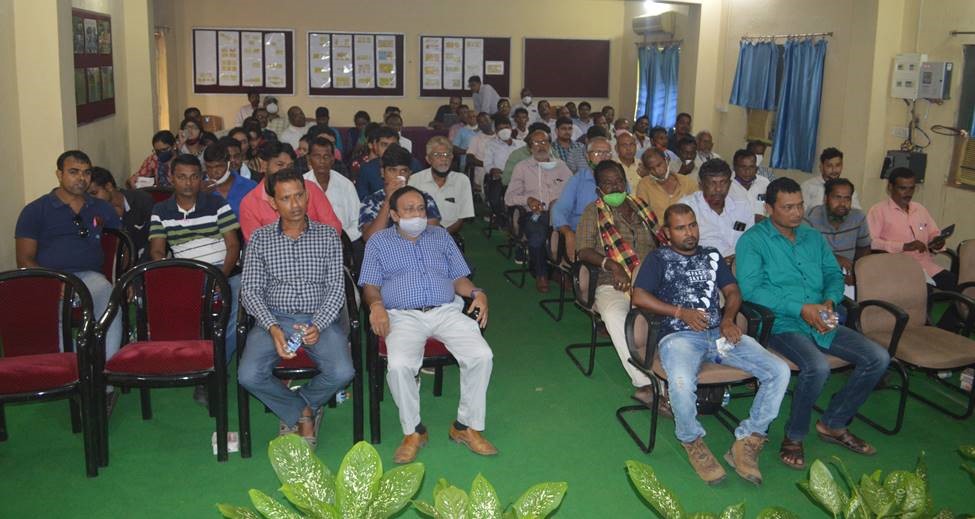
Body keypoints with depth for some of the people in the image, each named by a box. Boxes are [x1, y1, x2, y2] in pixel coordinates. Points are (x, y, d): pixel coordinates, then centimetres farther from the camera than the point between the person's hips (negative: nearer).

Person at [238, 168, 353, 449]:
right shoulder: (260, 238, 8)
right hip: (274, 318, 0)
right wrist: (273, 328, -16)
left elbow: (336, 288, 2)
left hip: (321, 319, 0)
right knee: (249, 375, -26)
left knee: (342, 373, -26)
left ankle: (292, 410, 7)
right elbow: (250, 290, 2)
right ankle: (305, 413, 3)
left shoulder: (328, 236, 8)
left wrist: (317, 326, -16)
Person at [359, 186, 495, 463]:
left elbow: (459, 277, 19)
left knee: (482, 355, -23)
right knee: (399, 365, -32)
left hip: (446, 312, 2)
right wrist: (376, 305, -15)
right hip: (404, 316, -2)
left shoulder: (441, 235, 22)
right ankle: (413, 431, -10)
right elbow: (370, 284, 8)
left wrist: (477, 293, -3)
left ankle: (467, 425, -7)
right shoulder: (379, 242, 16)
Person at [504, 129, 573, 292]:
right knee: (537, 234, -35)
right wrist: (527, 199, -9)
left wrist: (560, 201, -10)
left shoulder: (561, 166, 19)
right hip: (533, 214, -1)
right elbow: (509, 198, 9)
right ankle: (541, 274, -12)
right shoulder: (522, 167, 15)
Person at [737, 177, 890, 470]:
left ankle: (834, 423, 11)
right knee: (817, 367, -33)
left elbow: (834, 275, 18)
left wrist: (830, 301, -6)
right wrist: (801, 309, -19)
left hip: (822, 324, 7)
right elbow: (750, 289, -15)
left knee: (878, 358, -7)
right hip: (782, 324, -7)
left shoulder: (813, 238, 19)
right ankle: (794, 437, -8)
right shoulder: (753, 240, -3)